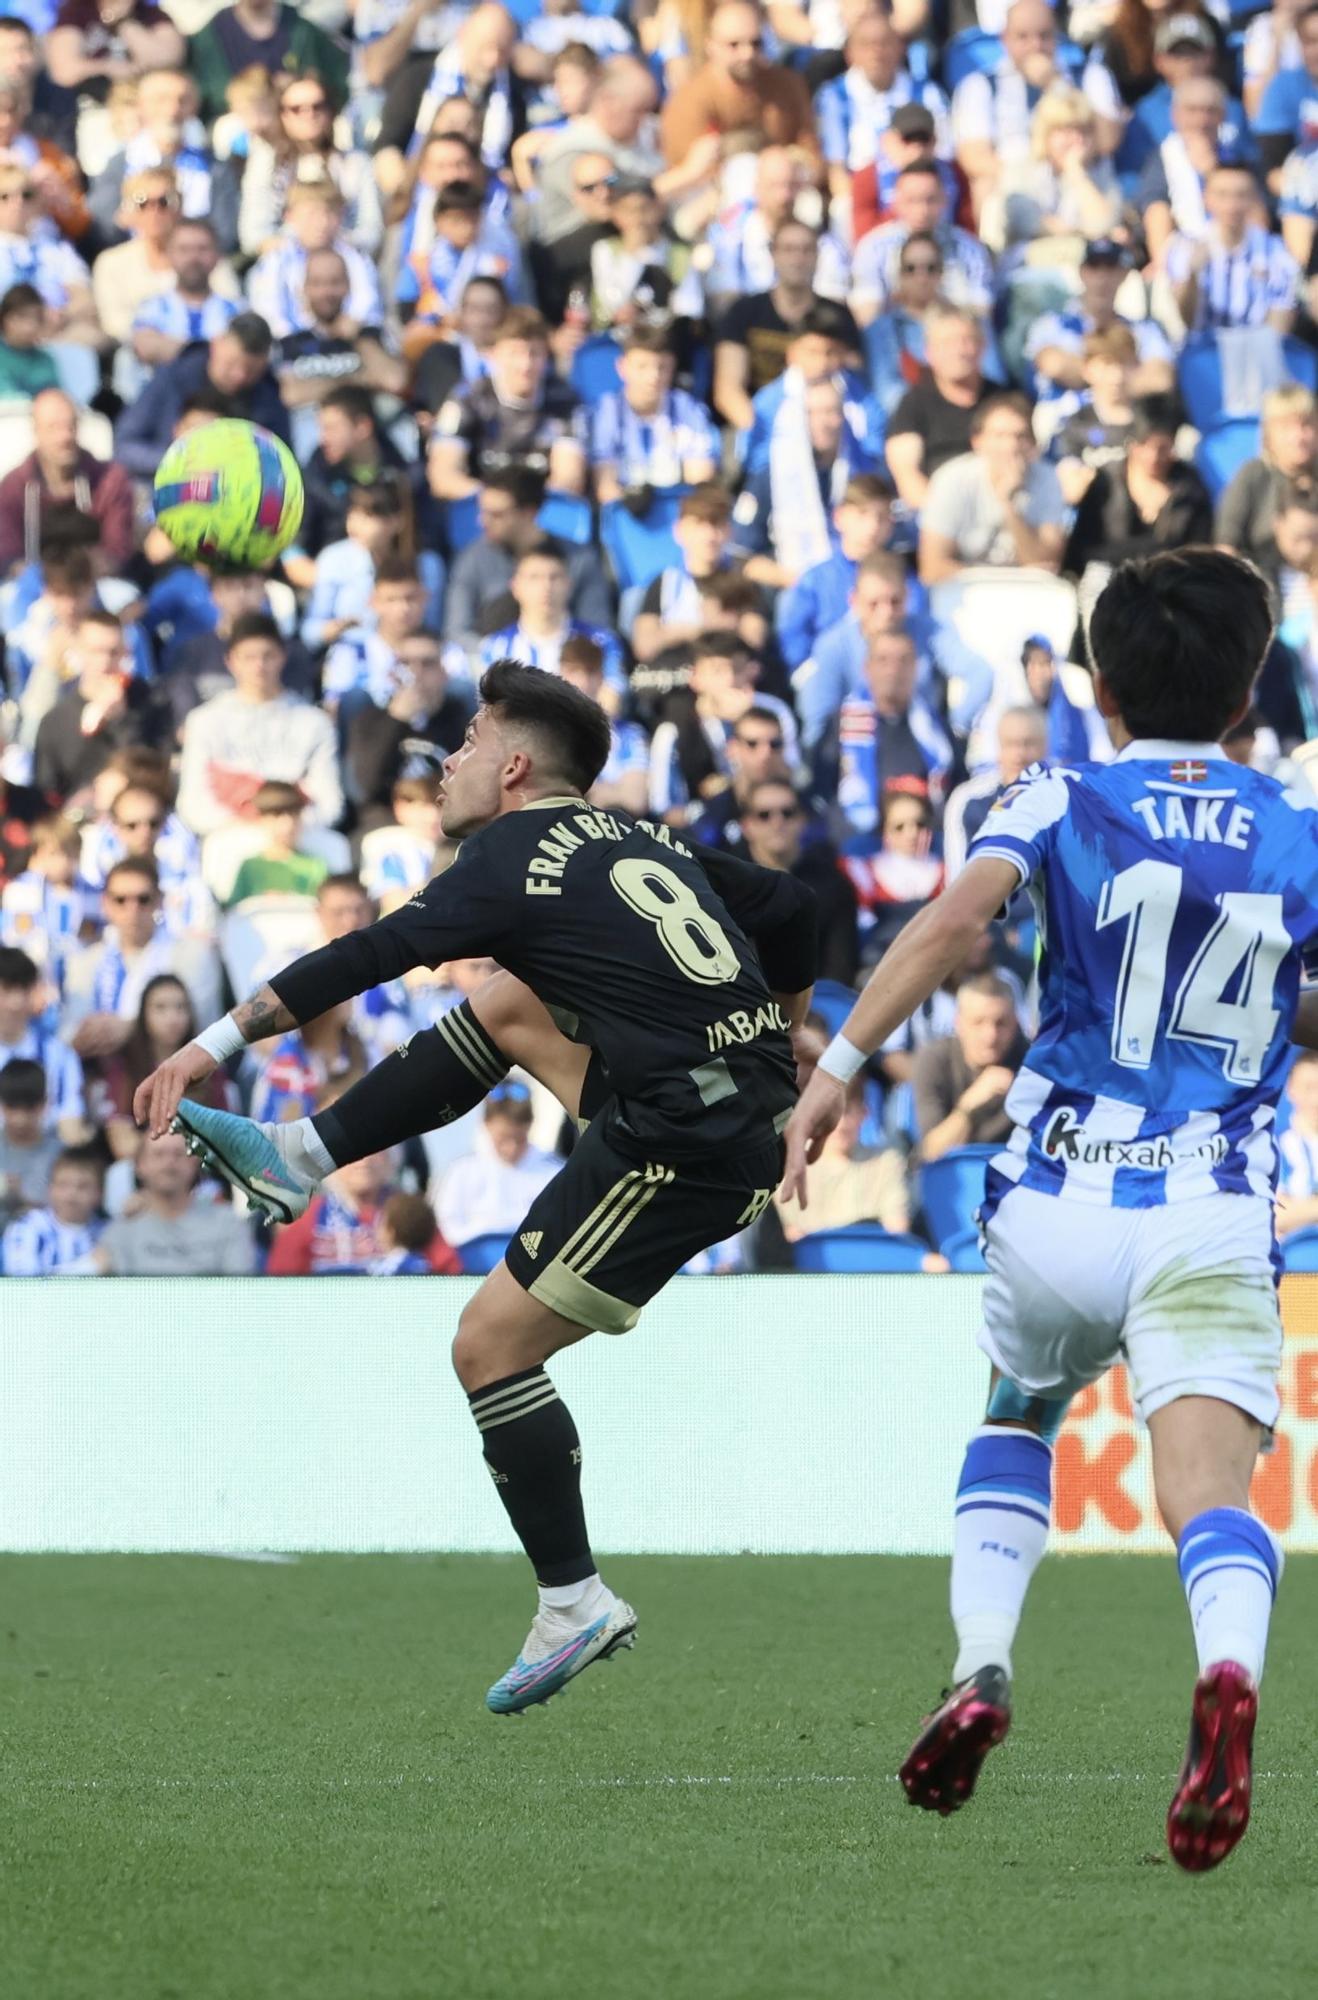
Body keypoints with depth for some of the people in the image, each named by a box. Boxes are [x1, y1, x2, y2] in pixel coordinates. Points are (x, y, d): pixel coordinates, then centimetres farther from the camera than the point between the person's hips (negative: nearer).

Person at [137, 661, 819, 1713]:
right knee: (505, 1004, 22)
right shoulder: (643, 837, 17)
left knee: (492, 1343, 0)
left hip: (687, 1144, -9)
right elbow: (791, 908, 23)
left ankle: (573, 1601, 0)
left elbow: (365, 960, -8)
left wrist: (215, 1043, -5)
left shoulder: (513, 856, -4)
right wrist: (773, 1038, 37)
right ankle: (302, 1156, 30)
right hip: (754, 1102, 9)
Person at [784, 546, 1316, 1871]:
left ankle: (980, 1671, 9)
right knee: (1209, 1497, -13)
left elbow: (959, 916, -14)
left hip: (1058, 1209, 1)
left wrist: (839, 1061, -17)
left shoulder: (1064, 803, 5)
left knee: (1016, 1423, 28)